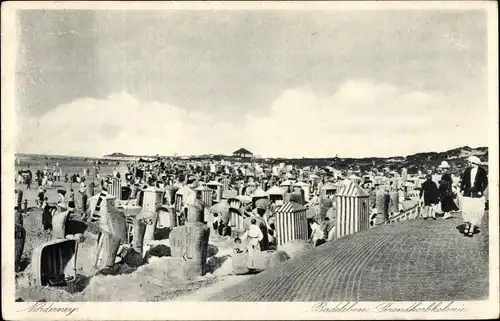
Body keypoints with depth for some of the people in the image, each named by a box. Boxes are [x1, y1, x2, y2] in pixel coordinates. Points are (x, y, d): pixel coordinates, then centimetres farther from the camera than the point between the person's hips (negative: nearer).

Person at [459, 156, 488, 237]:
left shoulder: (482, 171, -3)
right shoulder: (467, 170, 4)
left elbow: (485, 183, 0)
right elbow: (463, 181, 13)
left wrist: (481, 191, -8)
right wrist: (462, 190, 4)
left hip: (477, 195, -2)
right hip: (467, 194, 2)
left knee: (475, 211, -3)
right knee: (466, 210, -3)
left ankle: (472, 228, 4)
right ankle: (467, 226, 13)